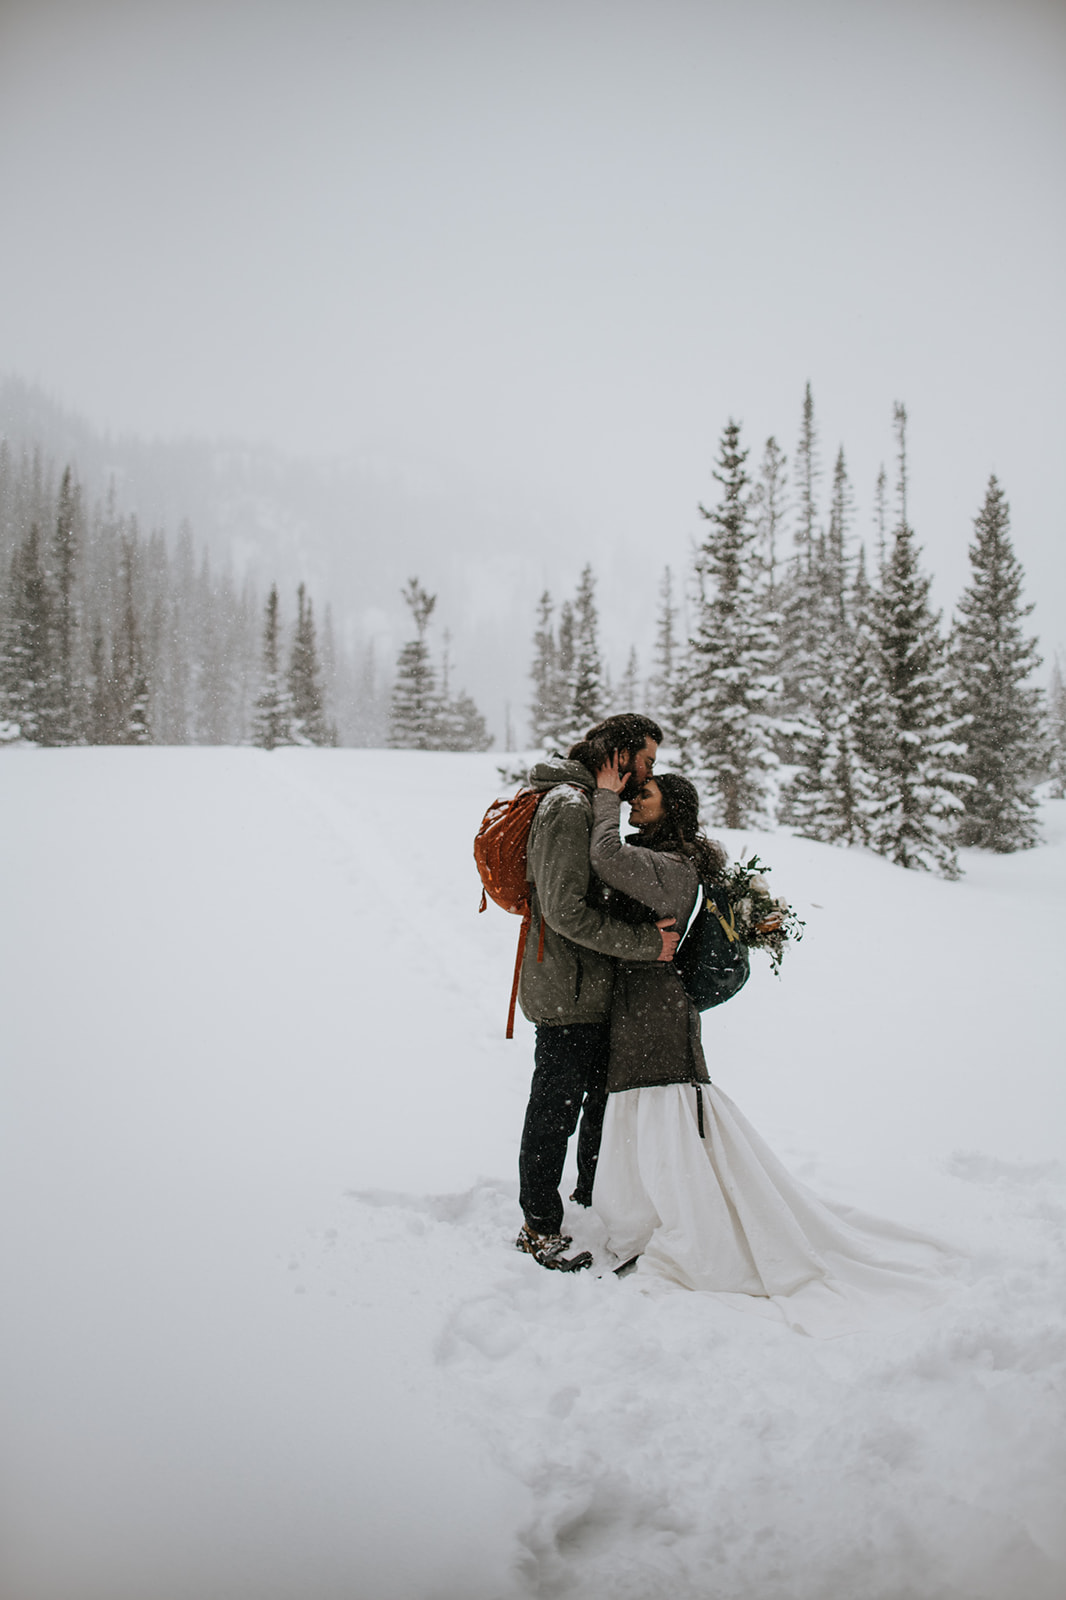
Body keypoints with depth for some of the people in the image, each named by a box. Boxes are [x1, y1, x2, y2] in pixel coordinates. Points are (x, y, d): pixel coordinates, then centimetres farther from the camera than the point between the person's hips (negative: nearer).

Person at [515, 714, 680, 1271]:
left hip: (597, 990, 10)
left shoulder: (593, 805, 15)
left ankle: (592, 1200, 40)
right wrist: (645, 942, -22)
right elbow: (566, 910, -26)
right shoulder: (567, 807, -19)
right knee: (555, 1111, 3)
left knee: (606, 1100, 21)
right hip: (568, 993, -10)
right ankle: (539, 1226, 18)